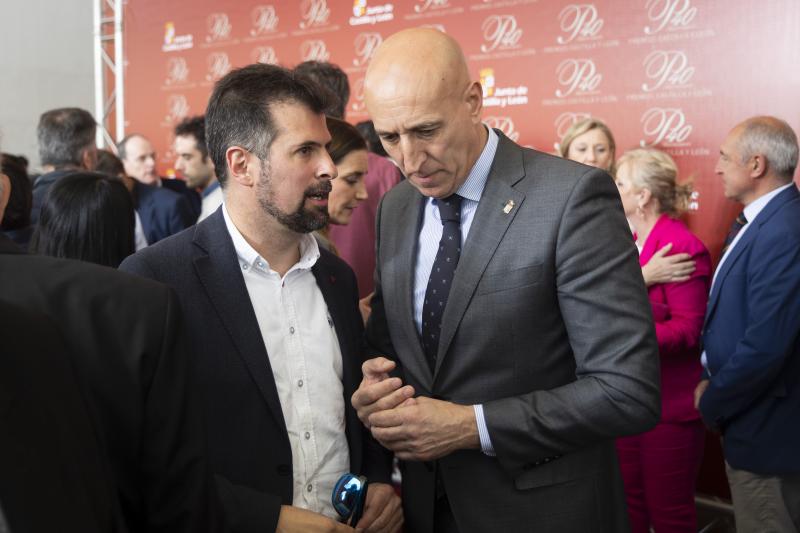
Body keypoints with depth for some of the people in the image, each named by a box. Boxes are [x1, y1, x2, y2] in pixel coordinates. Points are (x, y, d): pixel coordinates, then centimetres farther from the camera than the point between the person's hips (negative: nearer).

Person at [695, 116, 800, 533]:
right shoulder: (758, 221, 5)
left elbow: (765, 348, -28)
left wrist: (712, 404, -13)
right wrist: (712, 380, 2)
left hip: (765, 432, -9)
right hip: (752, 417, 9)